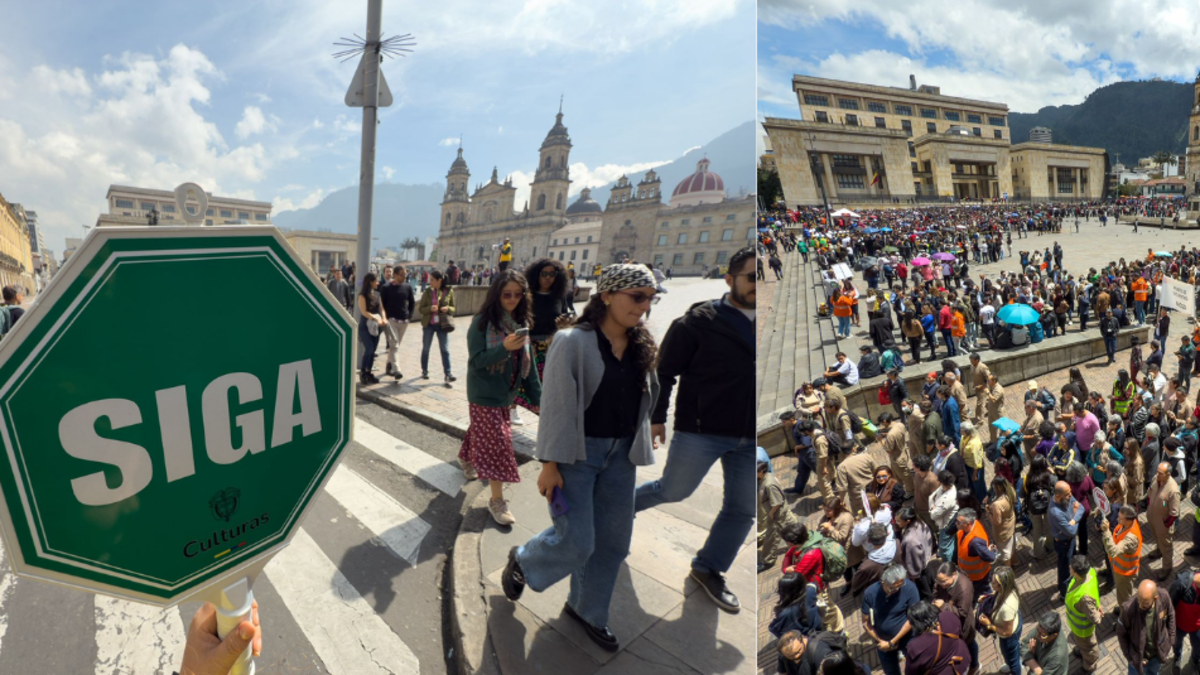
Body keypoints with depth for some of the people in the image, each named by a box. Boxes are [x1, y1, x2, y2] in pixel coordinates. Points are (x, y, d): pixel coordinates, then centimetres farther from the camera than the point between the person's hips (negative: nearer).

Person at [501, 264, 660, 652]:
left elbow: (642, 404, 11)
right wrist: (549, 464, -16)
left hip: (619, 454, 6)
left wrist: (638, 451, 11)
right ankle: (522, 561, 30)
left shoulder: (640, 348, 4)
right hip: (576, 452, -6)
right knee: (576, 542, -2)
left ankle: (586, 609, 34)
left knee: (612, 540, 11)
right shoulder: (573, 342, -14)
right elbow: (556, 406, -16)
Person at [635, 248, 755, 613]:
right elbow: (665, 372, -7)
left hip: (748, 437, 5)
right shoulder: (698, 321, -9)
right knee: (673, 491, 11)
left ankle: (709, 569, 29)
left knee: (742, 509, 9)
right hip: (701, 430, -5)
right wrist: (656, 417, -9)